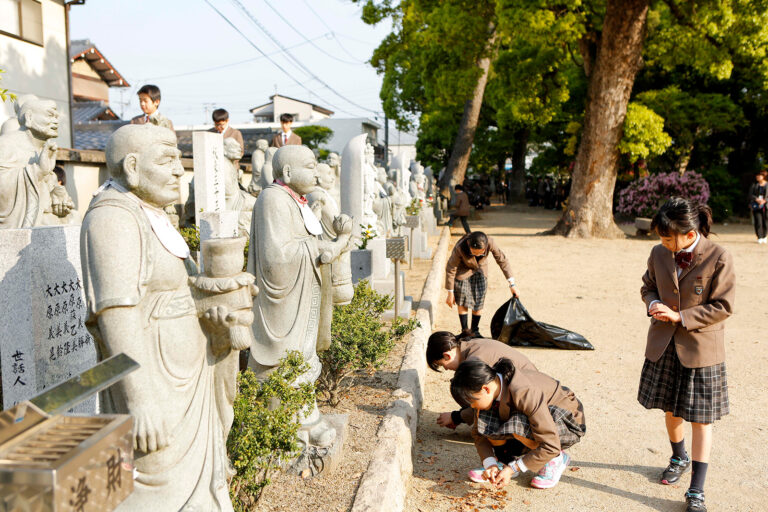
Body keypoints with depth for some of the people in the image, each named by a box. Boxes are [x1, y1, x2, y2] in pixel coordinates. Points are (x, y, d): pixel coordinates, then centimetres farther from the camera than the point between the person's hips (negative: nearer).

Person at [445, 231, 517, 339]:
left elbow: (502, 260, -18)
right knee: (462, 301, -3)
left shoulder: (490, 242, -34)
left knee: (478, 302, 2)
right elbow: (450, 269, -23)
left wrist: (512, 284, -14)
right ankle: (465, 330, 12)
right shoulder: (460, 248, -38)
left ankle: (475, 331, 18)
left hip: (480, 271, 2)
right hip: (463, 271, -2)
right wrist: (450, 293, -15)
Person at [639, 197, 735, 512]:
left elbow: (723, 306, -13)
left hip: (700, 350, -4)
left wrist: (680, 317, -20)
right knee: (670, 410, 19)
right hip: (663, 346, 5)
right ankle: (679, 458, 47)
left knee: (700, 419, 3)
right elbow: (648, 285, 12)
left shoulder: (718, 258, -16)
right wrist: (653, 304, -11)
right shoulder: (659, 254, -3)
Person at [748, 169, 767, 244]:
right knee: (758, 222, -9)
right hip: (756, 206, 0)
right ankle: (759, 238, -5)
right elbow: (750, 195, 2)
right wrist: (757, 199, -15)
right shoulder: (754, 185, 7)